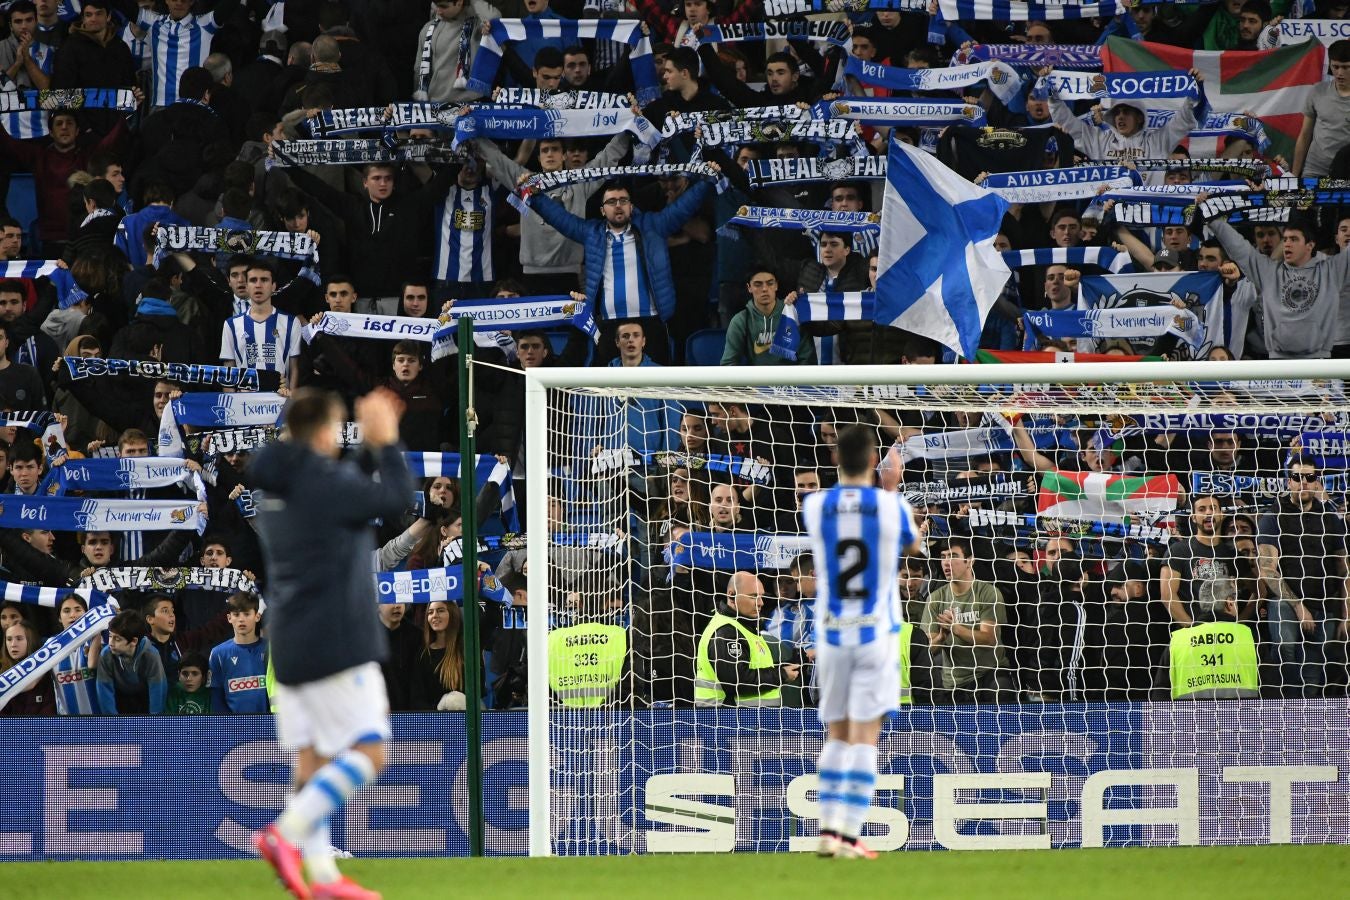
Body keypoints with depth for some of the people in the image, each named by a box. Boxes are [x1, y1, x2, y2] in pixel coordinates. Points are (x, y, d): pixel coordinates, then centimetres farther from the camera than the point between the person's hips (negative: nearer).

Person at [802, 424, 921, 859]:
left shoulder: (814, 506, -3)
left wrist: (883, 491, 28)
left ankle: (829, 829, 8)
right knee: (864, 737, -3)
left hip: (831, 633, 2)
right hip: (877, 633, -2)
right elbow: (912, 546, 14)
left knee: (837, 735, 14)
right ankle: (849, 835, -10)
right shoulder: (892, 506, -8)